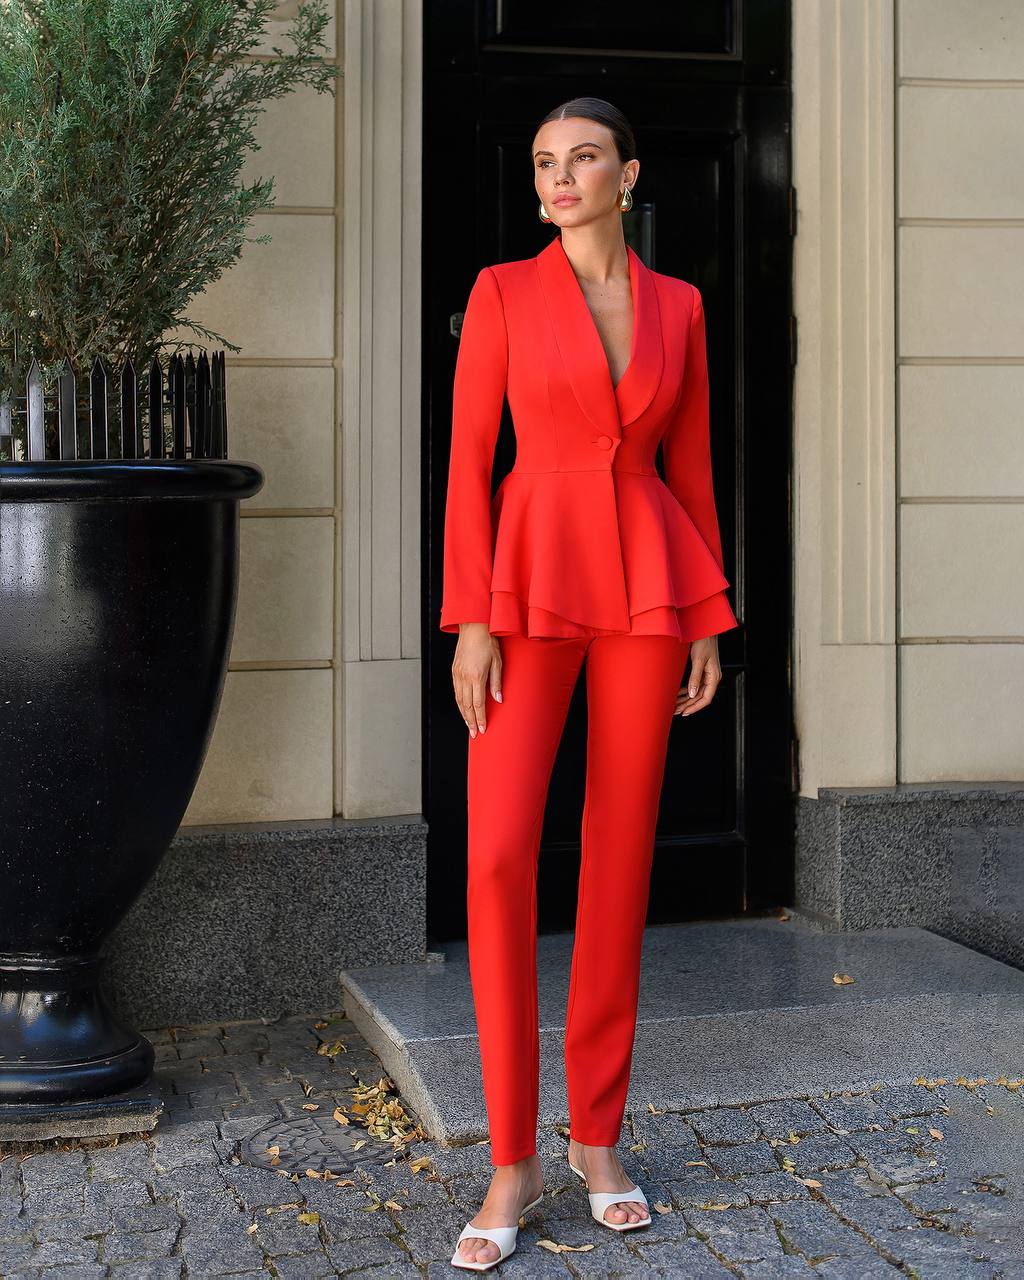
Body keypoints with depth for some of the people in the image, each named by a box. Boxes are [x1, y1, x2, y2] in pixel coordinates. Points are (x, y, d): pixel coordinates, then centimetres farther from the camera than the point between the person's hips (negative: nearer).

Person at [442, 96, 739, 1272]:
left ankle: (597, 1136, 16)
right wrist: (470, 620, -10)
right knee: (497, 857, -13)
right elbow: (468, 461, -2)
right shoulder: (502, 293, 2)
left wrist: (707, 619, 7)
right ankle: (514, 1160, -2)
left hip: (647, 587, 3)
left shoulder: (677, 305, 10)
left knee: (621, 857, 4)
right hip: (533, 583, -2)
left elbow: (692, 466, 12)